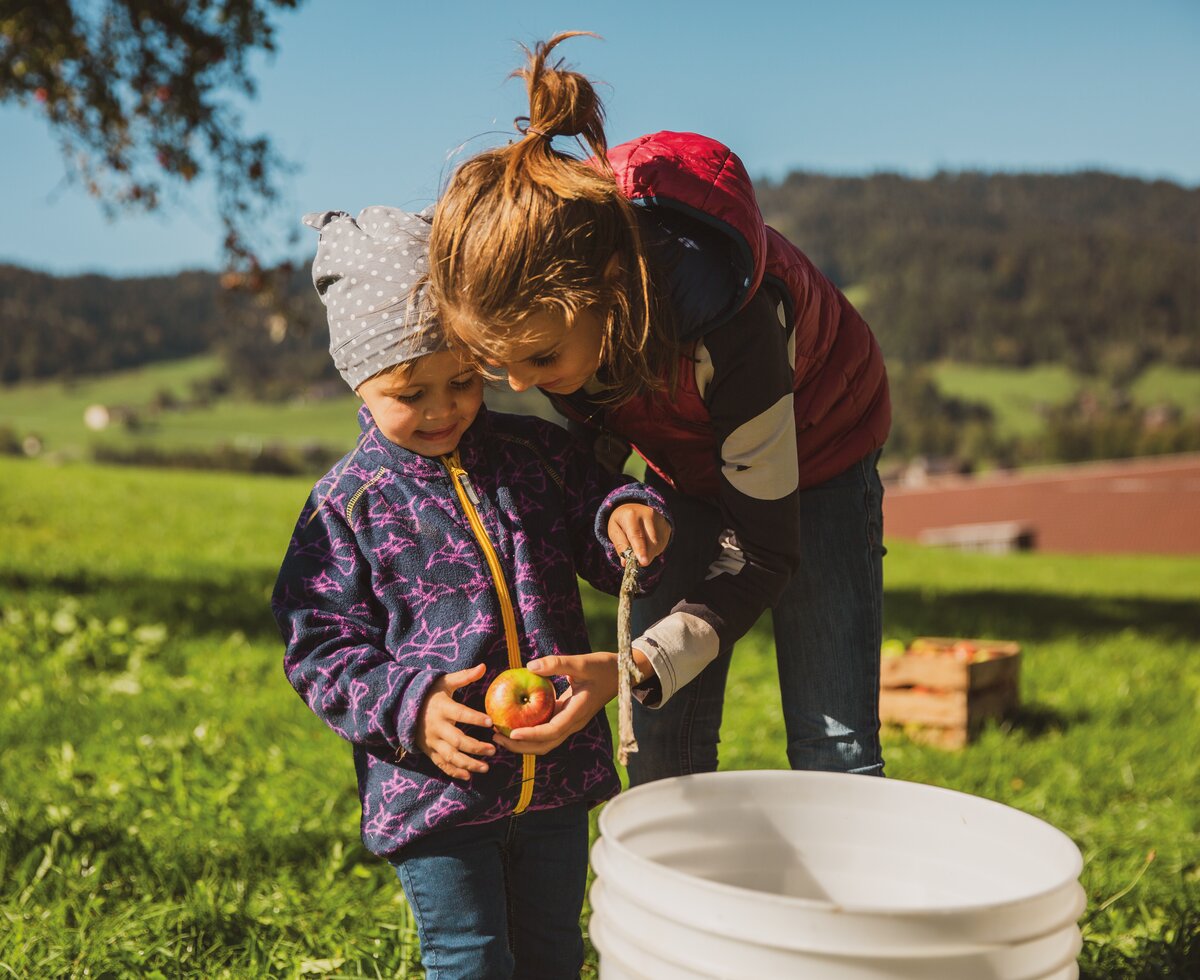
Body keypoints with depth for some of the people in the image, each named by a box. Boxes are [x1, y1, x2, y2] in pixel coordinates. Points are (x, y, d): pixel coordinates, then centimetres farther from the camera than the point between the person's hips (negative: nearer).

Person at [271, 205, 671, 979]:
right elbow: (322, 649, -6)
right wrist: (409, 710, -22)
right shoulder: (348, 504, -6)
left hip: (558, 771, 4)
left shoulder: (541, 456, 3)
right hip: (434, 789, -3)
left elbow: (602, 558, 12)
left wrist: (627, 516, -12)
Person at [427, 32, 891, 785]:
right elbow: (593, 438, -3)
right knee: (665, 739, -2)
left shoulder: (718, 310, -42)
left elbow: (761, 551, -35)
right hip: (687, 463, 4)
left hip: (813, 452, -4)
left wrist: (640, 664, -47)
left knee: (835, 742, -7)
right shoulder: (542, 301, -27)